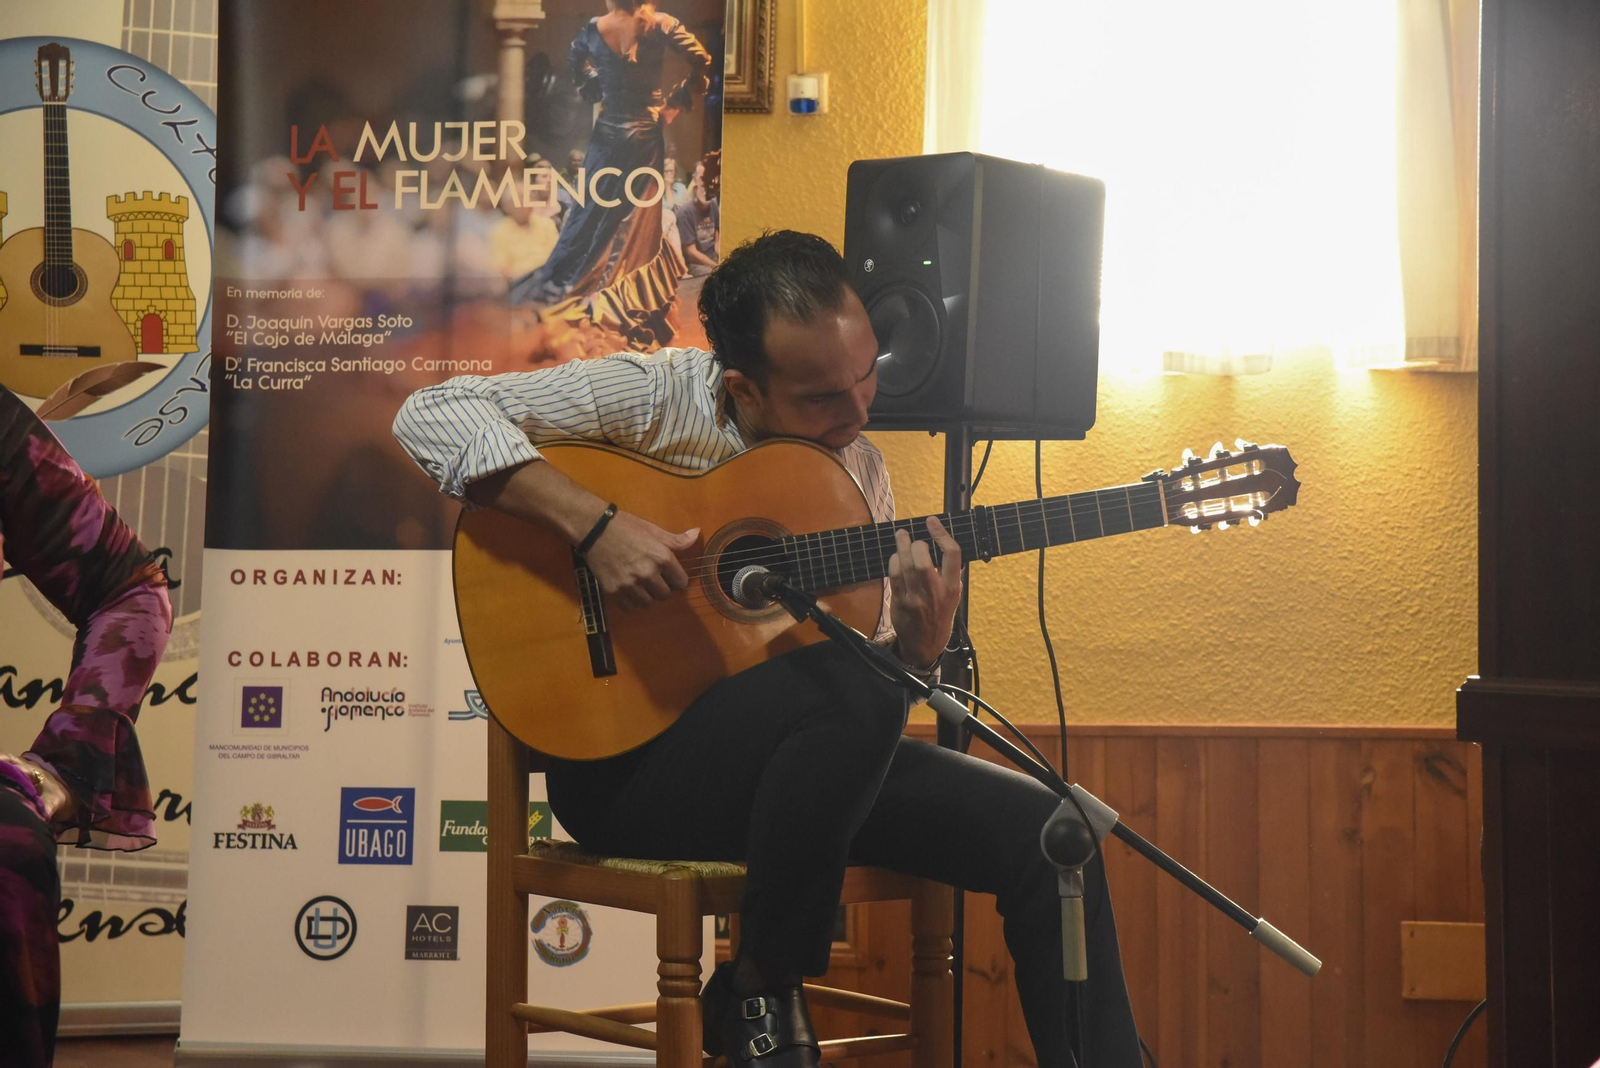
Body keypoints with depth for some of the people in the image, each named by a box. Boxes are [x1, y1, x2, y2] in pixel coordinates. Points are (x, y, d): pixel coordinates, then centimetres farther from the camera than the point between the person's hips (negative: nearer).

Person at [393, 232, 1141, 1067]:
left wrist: (920, 642, -10)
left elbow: (879, 677, 14)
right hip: (625, 758, -6)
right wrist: (592, 523, -25)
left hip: (804, 758, 6)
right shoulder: (653, 398, -8)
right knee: (855, 690, -35)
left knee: (1042, 833, -12)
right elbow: (432, 415, -15)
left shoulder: (858, 468, 10)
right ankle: (759, 995, -17)